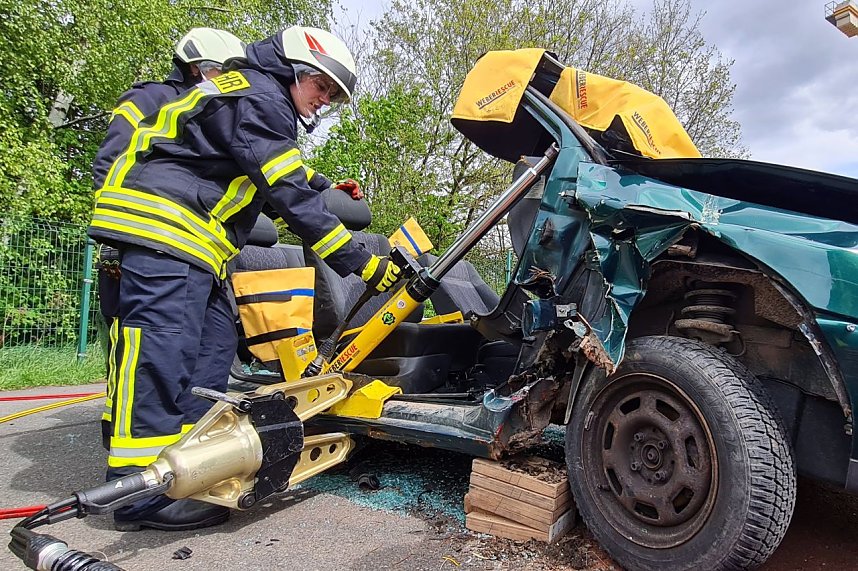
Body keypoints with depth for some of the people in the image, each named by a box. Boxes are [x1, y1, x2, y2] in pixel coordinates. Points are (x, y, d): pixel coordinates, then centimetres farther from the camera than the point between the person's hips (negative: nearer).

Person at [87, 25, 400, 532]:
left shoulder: (258, 99, 25)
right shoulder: (260, 97, -8)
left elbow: (275, 190, 30)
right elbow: (290, 197, -17)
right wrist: (361, 262, -17)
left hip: (190, 236, 11)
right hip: (162, 222, -11)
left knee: (215, 345, 6)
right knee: (163, 347, -15)